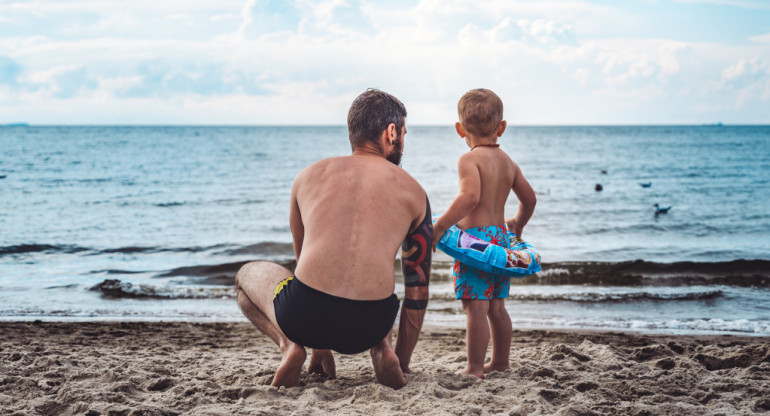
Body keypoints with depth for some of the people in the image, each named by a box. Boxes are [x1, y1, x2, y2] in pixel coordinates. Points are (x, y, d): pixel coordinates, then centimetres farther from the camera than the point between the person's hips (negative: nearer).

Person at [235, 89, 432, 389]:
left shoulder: (309, 176, 18)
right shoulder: (412, 192, 13)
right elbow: (418, 289, 17)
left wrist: (319, 346, 40)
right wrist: (402, 361, 28)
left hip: (303, 316, 0)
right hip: (368, 326, 1)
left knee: (247, 274, 32)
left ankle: (288, 345, 4)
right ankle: (381, 348, 8)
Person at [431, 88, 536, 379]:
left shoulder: (469, 160, -11)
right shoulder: (508, 163, 12)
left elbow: (470, 196, -26)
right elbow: (529, 198, 20)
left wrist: (440, 226, -23)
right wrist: (518, 223, 38)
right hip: (501, 236, 8)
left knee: (475, 308, -6)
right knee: (496, 307, 17)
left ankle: (474, 368, -4)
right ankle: (501, 362, 27)